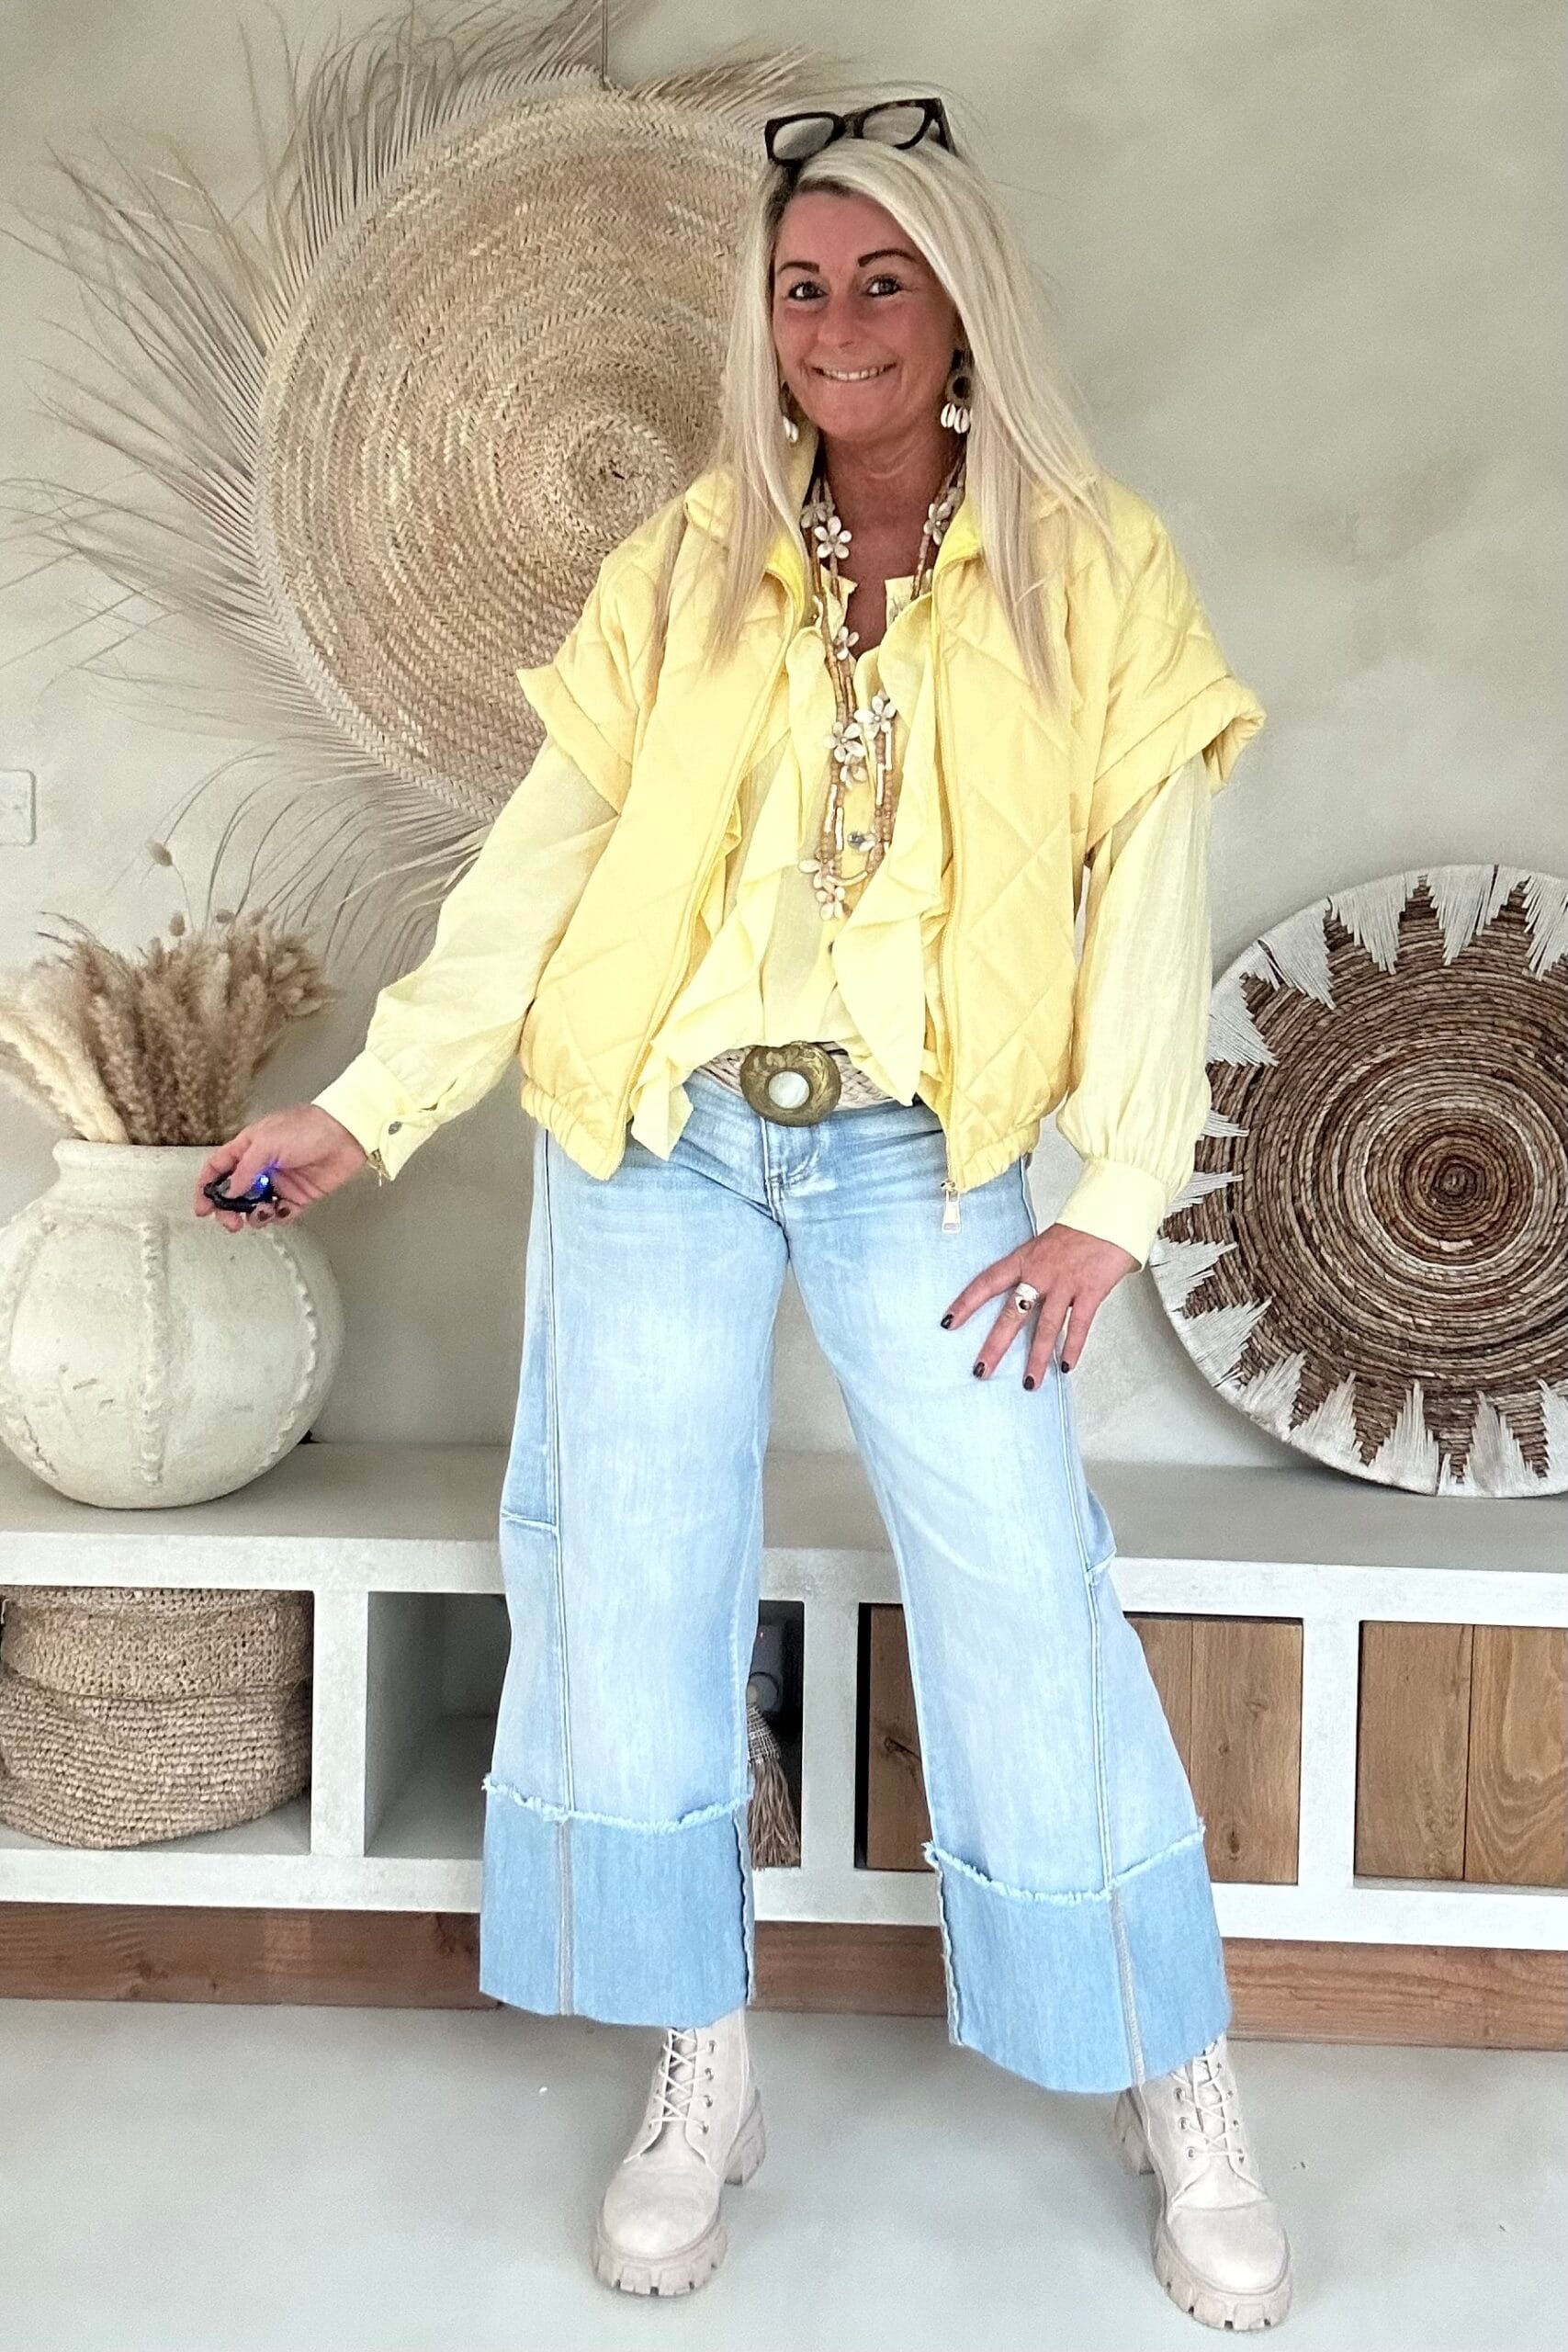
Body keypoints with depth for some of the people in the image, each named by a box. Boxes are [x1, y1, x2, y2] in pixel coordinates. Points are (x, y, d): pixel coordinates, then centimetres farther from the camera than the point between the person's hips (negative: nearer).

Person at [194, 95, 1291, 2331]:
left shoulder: (1090, 564, 1)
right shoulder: (683, 569, 6)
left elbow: (1148, 893, -3)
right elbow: (537, 865, 5)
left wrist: (1112, 1207, -9)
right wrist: (370, 1107, -1)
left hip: (920, 1154, -2)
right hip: (654, 1137, 3)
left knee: (1025, 1593, -4)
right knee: (630, 1593, 3)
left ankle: (1181, 2094, 16)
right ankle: (703, 2080, 23)